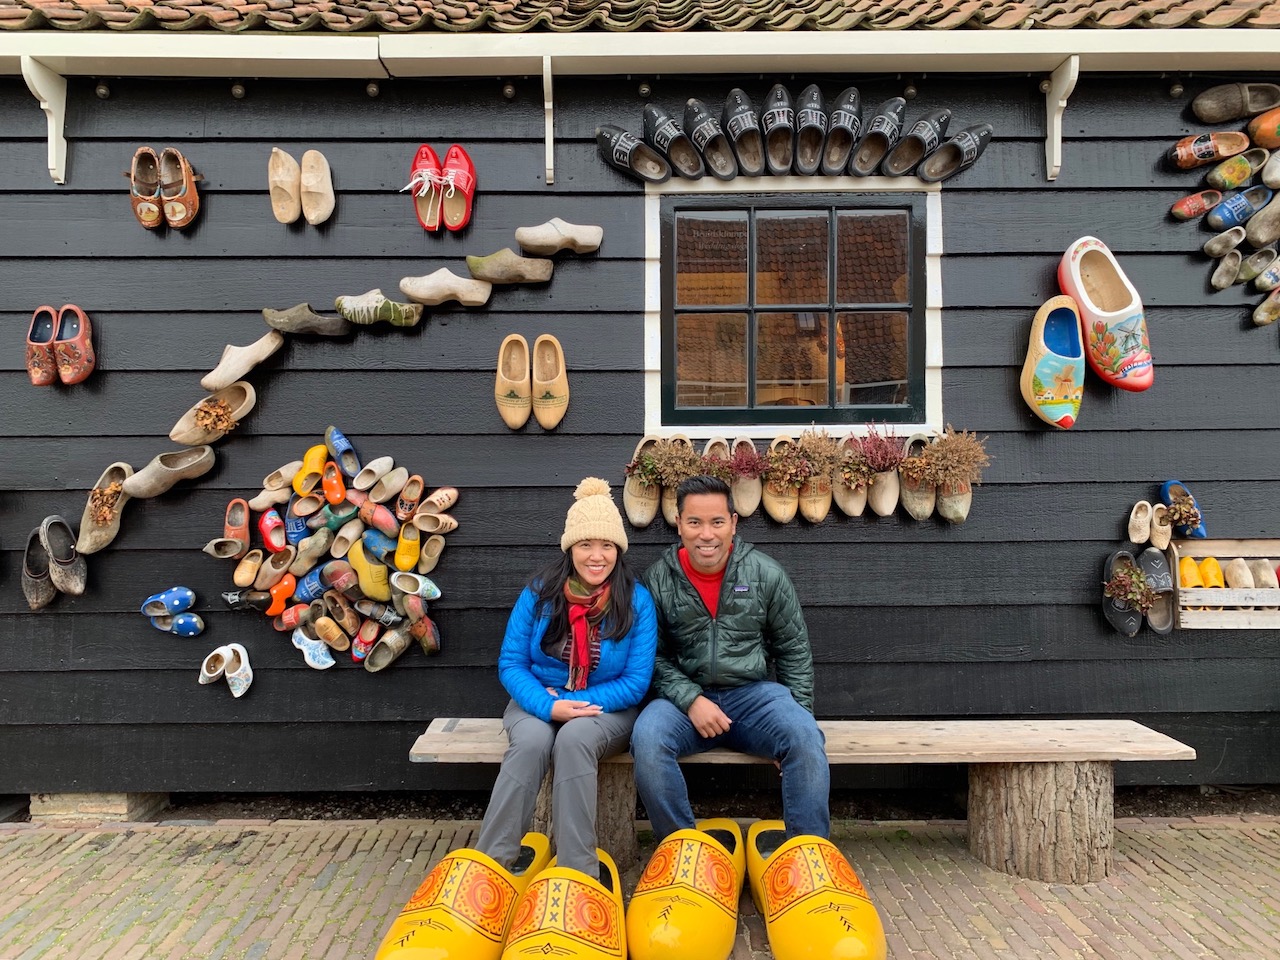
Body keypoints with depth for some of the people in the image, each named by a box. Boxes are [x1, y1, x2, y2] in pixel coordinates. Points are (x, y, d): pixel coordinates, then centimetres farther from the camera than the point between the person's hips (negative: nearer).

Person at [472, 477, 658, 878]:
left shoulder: (637, 600, -8)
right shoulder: (539, 592, -4)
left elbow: (636, 682, -8)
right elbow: (510, 664, -3)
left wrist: (572, 705, -18)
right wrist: (548, 706, -21)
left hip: (607, 708, -1)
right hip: (538, 703, 1)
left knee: (574, 738, -34)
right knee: (532, 740, -32)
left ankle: (578, 874, -28)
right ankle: (490, 862, -23)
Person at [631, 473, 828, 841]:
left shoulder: (766, 574, 1)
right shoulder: (658, 580, -1)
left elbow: (794, 652, 8)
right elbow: (653, 657, 1)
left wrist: (797, 717, 0)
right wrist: (690, 700, -14)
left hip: (753, 693, 1)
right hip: (685, 697, 0)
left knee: (806, 739, -28)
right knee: (647, 738, -30)